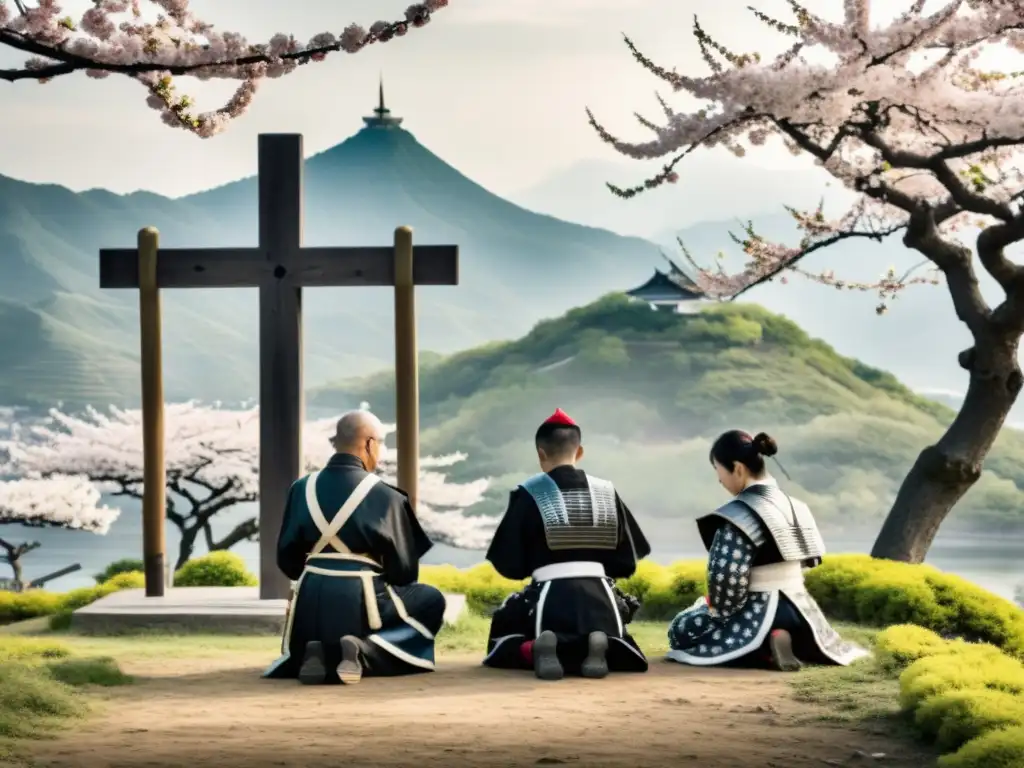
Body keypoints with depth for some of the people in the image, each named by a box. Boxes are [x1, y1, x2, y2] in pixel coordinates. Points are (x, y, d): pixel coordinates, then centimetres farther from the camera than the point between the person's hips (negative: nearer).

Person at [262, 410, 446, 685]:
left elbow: (286, 557, 10)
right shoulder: (385, 496, -6)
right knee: (431, 600, 21)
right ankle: (364, 653, -5)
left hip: (311, 601, 5)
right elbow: (405, 569, -1)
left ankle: (314, 655, -4)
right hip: (360, 600, -5)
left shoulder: (303, 488, 5)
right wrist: (378, 579, 22)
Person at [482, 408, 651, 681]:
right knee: (621, 653, 28)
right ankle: (602, 647, -12)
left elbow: (508, 564, -1)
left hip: (550, 597, -2)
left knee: (503, 645, 23)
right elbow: (627, 561, 8)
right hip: (599, 597, 2)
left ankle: (536, 649, -16)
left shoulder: (528, 495, -3)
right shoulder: (607, 493, 5)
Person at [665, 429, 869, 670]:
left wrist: (716, 608, -6)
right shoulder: (791, 504, 5)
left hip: (760, 614, -9)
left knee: (680, 630, 11)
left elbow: (727, 577, -25)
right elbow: (806, 559, 11)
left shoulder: (739, 515, -20)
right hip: (798, 609, 9)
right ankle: (781, 639, 6)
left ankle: (765, 648, -9)